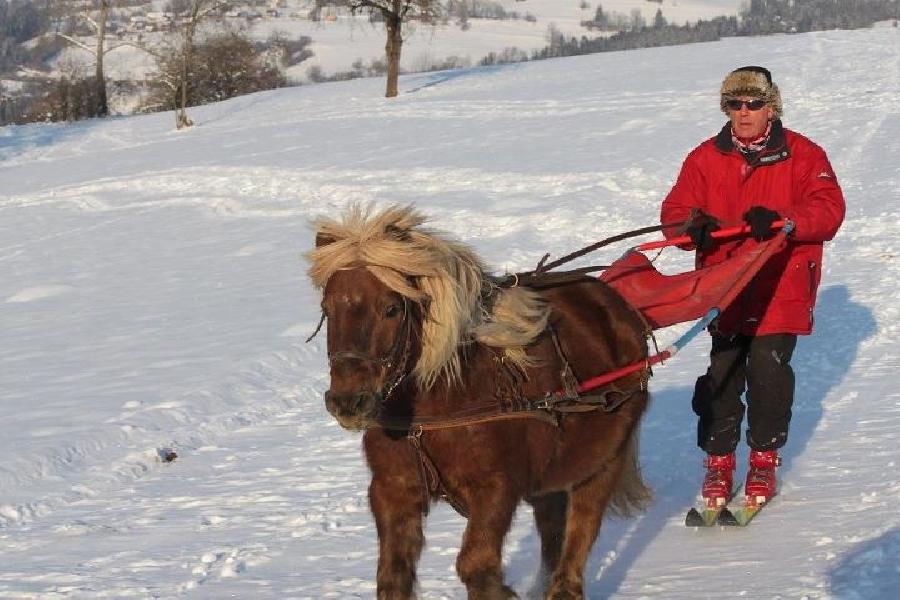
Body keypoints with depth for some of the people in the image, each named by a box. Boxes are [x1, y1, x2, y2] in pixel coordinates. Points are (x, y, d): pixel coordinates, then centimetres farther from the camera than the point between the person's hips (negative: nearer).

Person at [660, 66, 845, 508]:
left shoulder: (802, 155, 1)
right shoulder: (705, 159, 8)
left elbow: (828, 210, -10)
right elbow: (675, 211, 3)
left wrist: (782, 221, -28)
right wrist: (693, 226, -22)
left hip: (780, 289, -2)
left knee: (768, 369, -5)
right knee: (722, 374, -1)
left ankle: (764, 457, 12)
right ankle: (718, 459, 12)